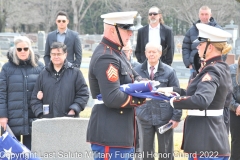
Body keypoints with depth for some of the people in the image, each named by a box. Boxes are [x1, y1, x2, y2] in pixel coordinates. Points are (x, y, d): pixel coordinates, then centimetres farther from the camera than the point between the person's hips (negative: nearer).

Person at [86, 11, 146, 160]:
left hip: (121, 133, 11)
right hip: (110, 135, -11)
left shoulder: (116, 53, 14)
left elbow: (134, 77, 21)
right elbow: (112, 98, -26)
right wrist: (141, 97, -14)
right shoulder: (106, 58, -19)